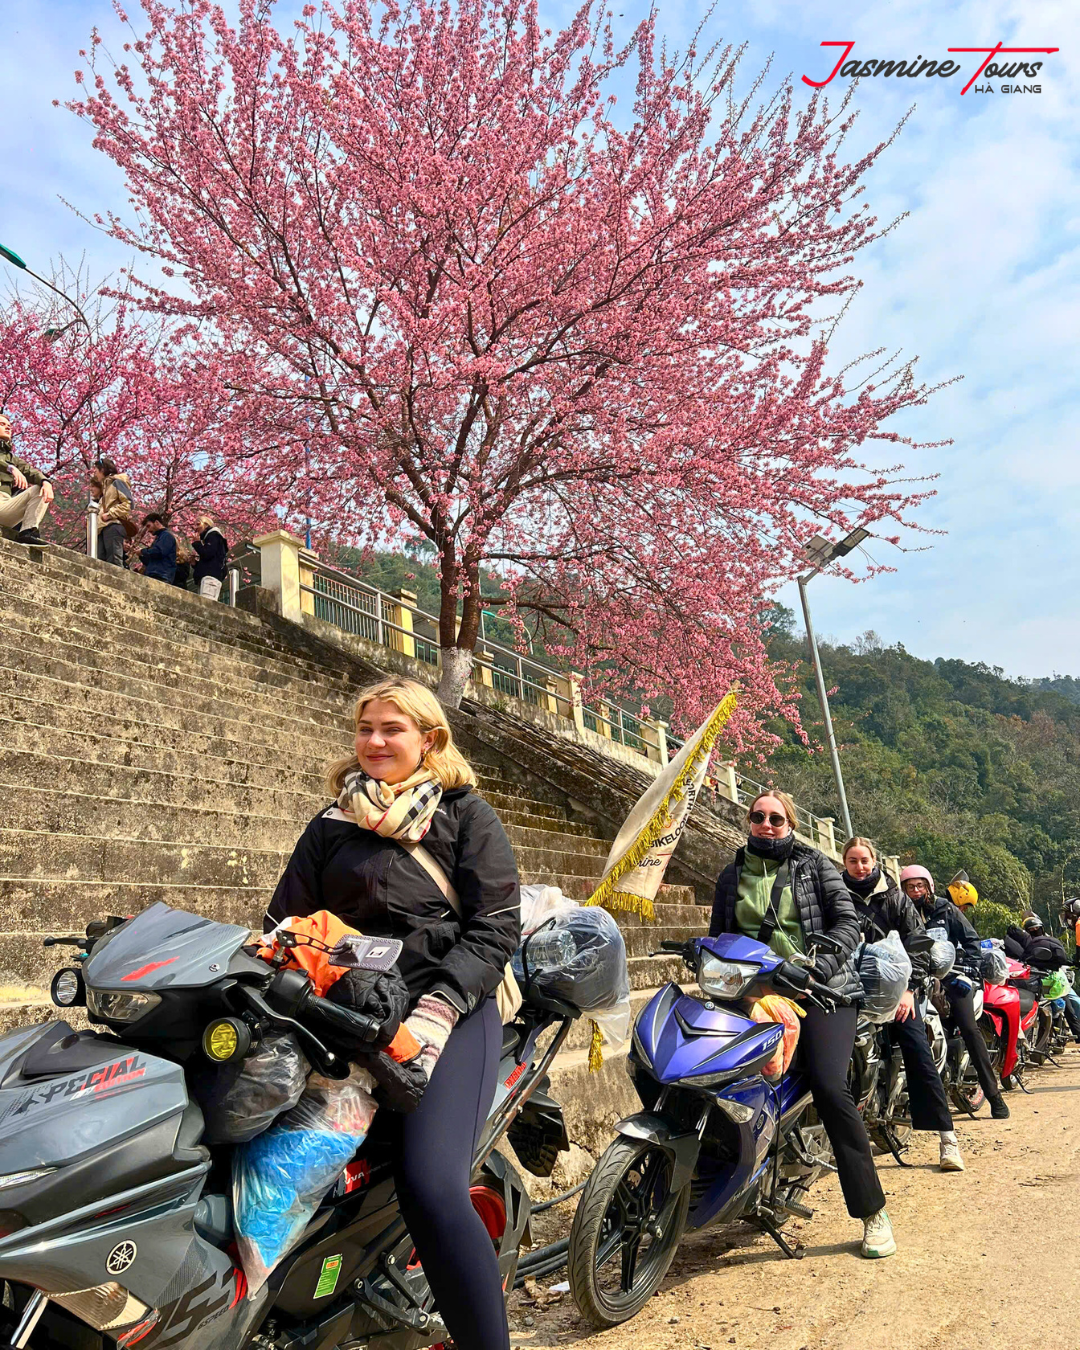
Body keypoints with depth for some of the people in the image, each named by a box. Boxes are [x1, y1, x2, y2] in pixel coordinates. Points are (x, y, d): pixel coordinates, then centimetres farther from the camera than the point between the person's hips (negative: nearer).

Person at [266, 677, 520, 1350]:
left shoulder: (467, 815, 8)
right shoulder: (332, 826, 20)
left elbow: (497, 926, -1)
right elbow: (286, 922, 17)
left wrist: (436, 1010, -15)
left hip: (451, 1012, -4)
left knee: (432, 1186, -24)